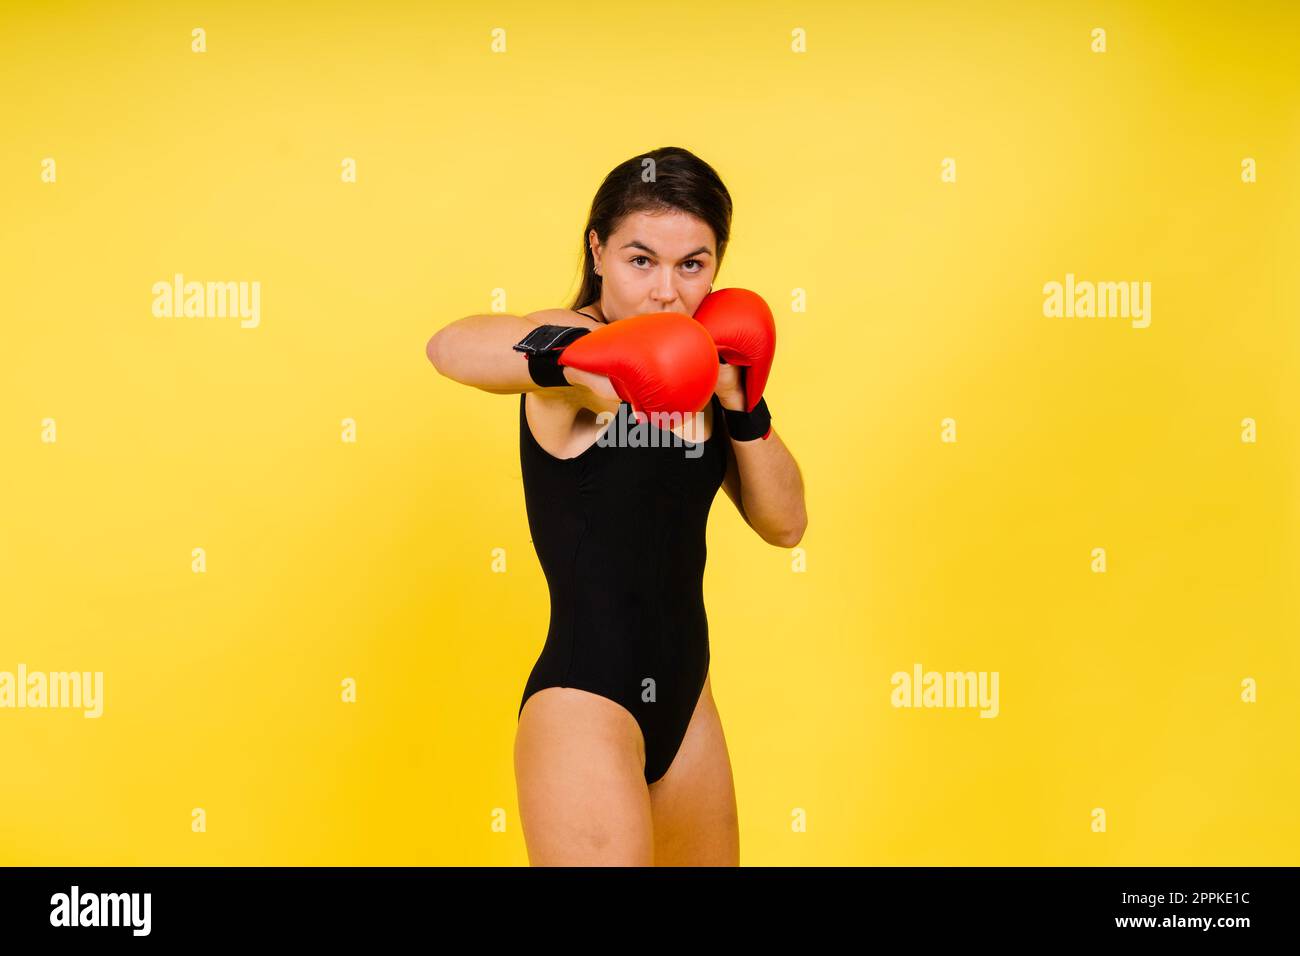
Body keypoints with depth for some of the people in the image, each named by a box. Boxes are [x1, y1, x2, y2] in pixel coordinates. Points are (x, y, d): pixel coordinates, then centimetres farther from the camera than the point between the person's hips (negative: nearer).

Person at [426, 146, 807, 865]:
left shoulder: (694, 367, 7)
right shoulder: (580, 345, -15)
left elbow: (783, 524, 6)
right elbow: (448, 346, -37)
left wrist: (741, 404, -7)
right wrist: (577, 361, -53)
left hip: (683, 697, 8)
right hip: (585, 704, -8)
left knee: (712, 858, 22)